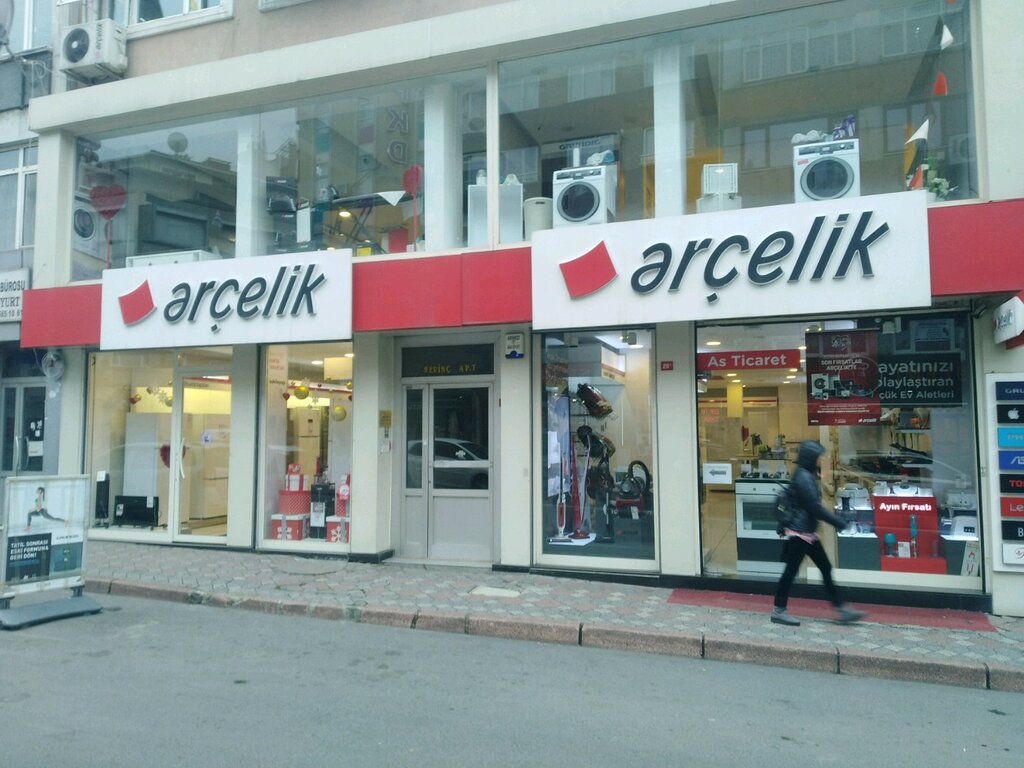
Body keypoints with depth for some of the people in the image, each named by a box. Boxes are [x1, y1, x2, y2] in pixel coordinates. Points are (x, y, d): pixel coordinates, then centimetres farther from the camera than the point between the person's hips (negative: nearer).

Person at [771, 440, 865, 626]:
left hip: (807, 532, 10)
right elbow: (815, 507, -21)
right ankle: (779, 611, 9)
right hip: (800, 532, -10)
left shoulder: (805, 475, 13)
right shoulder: (804, 477, -19)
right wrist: (838, 522, -13)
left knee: (825, 569, 11)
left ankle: (842, 609, 17)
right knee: (791, 571, -1)